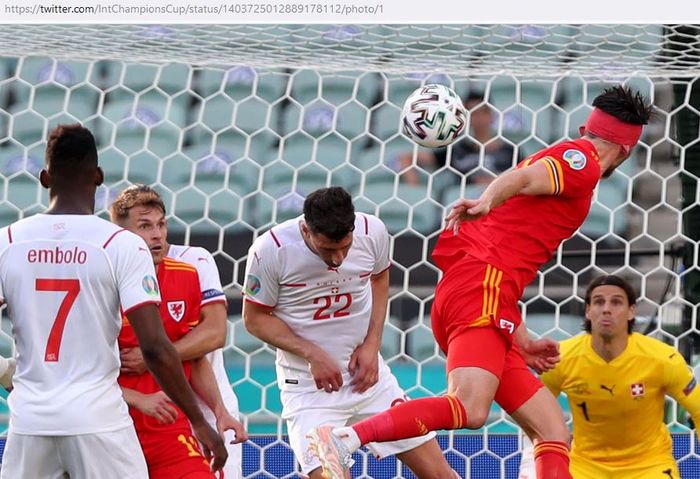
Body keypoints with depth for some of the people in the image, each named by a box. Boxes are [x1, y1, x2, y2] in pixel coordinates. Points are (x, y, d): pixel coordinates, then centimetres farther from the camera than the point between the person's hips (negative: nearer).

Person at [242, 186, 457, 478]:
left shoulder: (372, 232, -8)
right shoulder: (270, 250, -18)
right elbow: (255, 318, -6)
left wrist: (372, 344, 1)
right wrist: (313, 355, -17)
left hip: (368, 374, 4)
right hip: (308, 384, -3)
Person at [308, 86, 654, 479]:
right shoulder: (580, 161, 4)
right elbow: (524, 178, -20)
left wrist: (522, 342, 37)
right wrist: (487, 202, -40)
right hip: (482, 289, -10)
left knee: (553, 429, 5)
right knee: (470, 410, -28)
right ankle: (343, 439, -31)